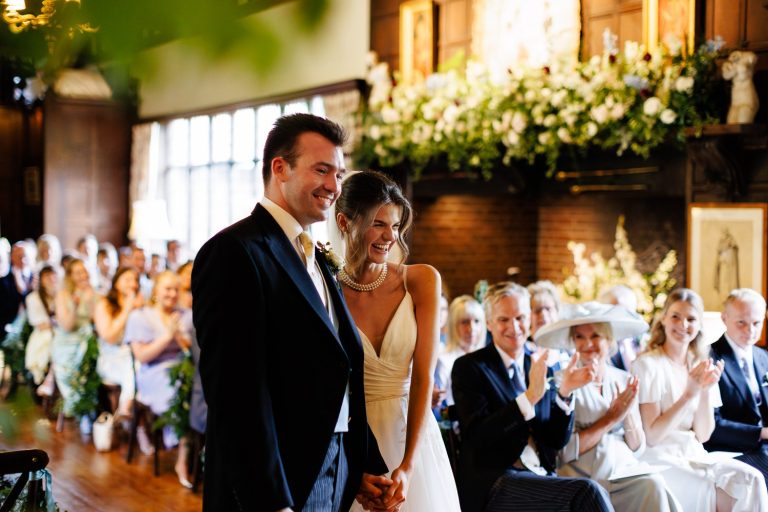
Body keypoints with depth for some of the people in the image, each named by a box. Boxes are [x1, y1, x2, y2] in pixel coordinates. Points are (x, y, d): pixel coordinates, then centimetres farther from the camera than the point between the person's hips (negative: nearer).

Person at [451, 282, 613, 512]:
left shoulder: (542, 368, 15)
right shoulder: (468, 367, 0)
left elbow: (557, 441, 11)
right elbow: (476, 436, -13)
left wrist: (564, 393, -6)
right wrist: (530, 397, -22)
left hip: (541, 477, 5)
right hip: (492, 483, -5)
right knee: (587, 492, -28)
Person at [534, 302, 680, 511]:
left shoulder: (623, 380, 11)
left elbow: (637, 449, 11)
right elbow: (565, 451, -9)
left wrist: (628, 414, -7)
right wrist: (611, 417, -10)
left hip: (625, 470, 4)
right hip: (582, 476, -4)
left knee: (653, 485, -28)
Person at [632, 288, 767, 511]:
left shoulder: (701, 366, 10)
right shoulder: (648, 365, -8)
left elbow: (703, 435, 5)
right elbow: (651, 436, -13)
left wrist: (706, 390, -10)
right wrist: (689, 393, -19)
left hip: (694, 455, 6)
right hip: (659, 459, -6)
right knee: (722, 493, -26)